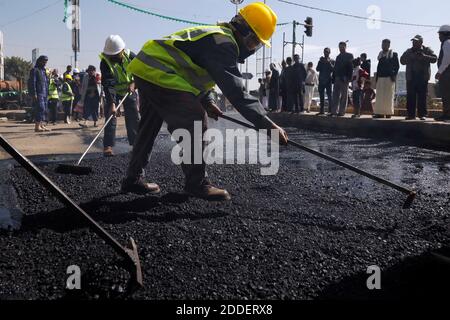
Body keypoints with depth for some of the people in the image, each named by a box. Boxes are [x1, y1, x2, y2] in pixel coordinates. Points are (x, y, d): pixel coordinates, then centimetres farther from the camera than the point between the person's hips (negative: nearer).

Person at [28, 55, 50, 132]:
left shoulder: (43, 71, 22)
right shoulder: (34, 70, -5)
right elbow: (32, 83, -12)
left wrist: (47, 94, 20)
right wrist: (34, 94, -19)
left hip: (45, 94, 9)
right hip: (38, 94, -9)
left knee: (45, 110, 7)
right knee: (40, 109, -15)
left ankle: (41, 125, 12)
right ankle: (37, 127, -16)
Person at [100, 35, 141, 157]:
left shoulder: (130, 56, -18)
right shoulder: (105, 62, -26)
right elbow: (108, 85, -35)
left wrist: (134, 83, -25)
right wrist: (112, 103, -44)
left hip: (129, 90, 3)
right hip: (113, 92, -3)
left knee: (134, 117, 3)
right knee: (111, 116, -13)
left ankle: (136, 142, 14)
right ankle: (108, 146, -12)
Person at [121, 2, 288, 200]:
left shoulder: (216, 35, 17)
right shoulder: (223, 43, -16)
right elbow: (235, 92, -26)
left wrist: (207, 102, 18)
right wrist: (268, 125, -26)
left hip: (144, 68, 11)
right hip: (158, 74, -11)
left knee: (149, 127, 20)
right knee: (193, 124, -9)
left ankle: (133, 180, 32)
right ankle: (197, 184, 1)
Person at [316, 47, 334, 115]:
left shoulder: (332, 61, 6)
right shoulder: (321, 61, 16)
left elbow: (333, 69, -8)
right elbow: (317, 69, 4)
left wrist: (329, 63, -14)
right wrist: (320, 62, -7)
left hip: (328, 80, -4)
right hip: (321, 80, 4)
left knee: (329, 95, -7)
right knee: (321, 96, 4)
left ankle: (331, 111, -8)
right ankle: (322, 111, 7)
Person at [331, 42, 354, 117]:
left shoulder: (349, 56, 3)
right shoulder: (338, 56, 20)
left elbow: (351, 67, -5)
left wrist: (349, 78, -15)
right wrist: (333, 77, 8)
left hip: (344, 79, -6)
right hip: (337, 78, 6)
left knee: (344, 96, -1)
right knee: (335, 95, 2)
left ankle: (342, 111, -1)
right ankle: (334, 111, 2)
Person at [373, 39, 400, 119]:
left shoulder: (394, 55, 2)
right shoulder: (381, 55, 16)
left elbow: (397, 66, -1)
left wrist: (394, 75, -11)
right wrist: (377, 77, 9)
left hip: (389, 77, -4)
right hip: (381, 77, 4)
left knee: (389, 96, -2)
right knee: (380, 96, -1)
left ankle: (389, 112, 2)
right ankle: (380, 113, 0)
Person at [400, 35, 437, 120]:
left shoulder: (427, 50, 7)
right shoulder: (409, 51, 16)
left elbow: (434, 58, -3)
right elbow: (402, 61, 10)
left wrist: (424, 56, -15)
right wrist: (410, 57, -7)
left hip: (423, 77, -3)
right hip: (411, 76, 3)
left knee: (422, 96, -3)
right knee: (410, 96, -1)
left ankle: (422, 114, 0)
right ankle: (411, 114, 3)